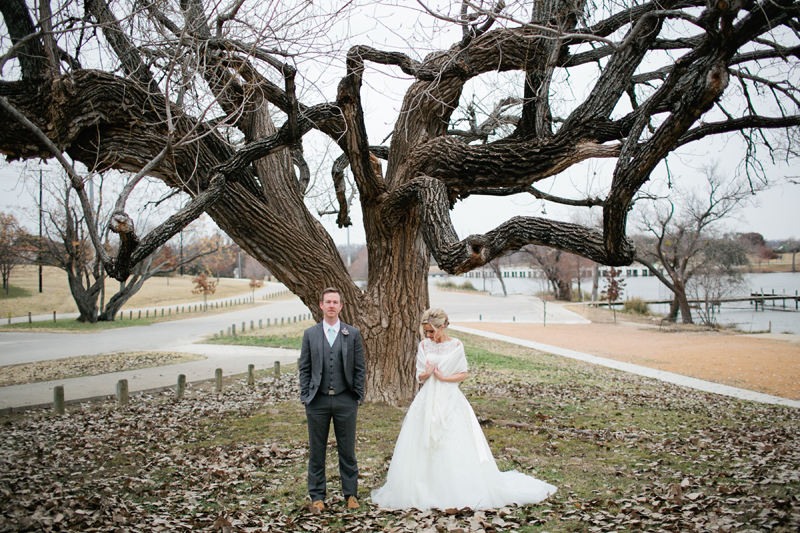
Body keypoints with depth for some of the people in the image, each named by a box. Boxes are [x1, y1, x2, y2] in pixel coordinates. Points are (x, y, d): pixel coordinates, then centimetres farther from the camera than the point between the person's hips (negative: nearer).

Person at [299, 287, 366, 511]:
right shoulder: (310, 334, 5)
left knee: (347, 450, 8)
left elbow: (359, 368, 5)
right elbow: (304, 368, 7)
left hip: (345, 401, 0)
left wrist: (358, 397, 0)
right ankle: (317, 496, 20)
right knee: (316, 451, 8)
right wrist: (305, 396, 0)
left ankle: (350, 493, 22)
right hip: (317, 400, 1)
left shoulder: (353, 334, 3)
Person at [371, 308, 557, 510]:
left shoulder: (456, 345, -4)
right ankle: (425, 490, 13)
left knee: (454, 447, -4)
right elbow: (420, 376, 6)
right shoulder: (424, 345, 4)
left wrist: (443, 377, -14)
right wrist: (427, 373, -16)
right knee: (423, 446, 2)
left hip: (450, 401, -3)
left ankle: (462, 493, 7)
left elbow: (463, 374, -1)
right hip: (427, 402, 3)